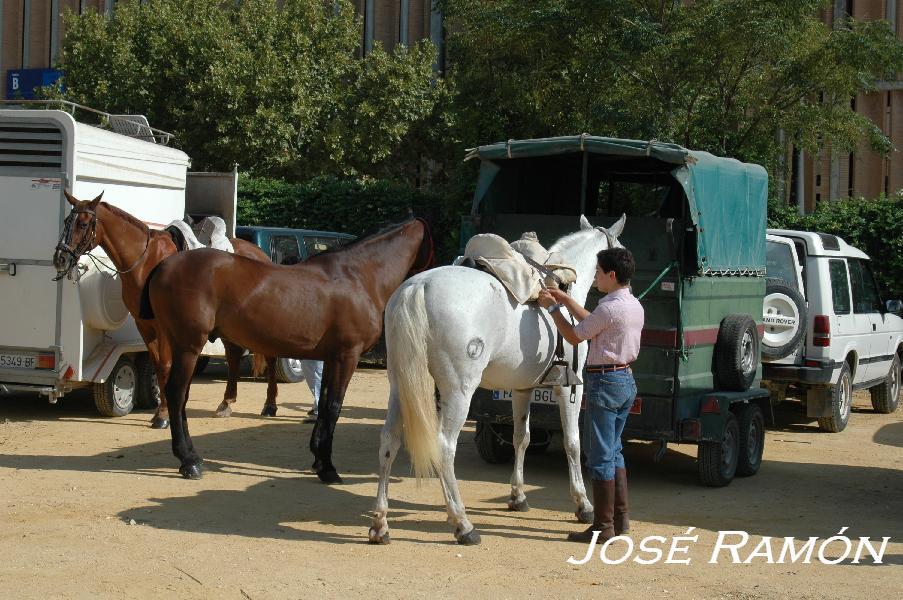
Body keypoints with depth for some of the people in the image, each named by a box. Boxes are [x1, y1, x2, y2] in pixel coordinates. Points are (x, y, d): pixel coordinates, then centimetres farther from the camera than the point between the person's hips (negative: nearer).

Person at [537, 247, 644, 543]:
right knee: (613, 451, 18)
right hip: (626, 379, 9)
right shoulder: (634, 306, 10)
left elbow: (575, 335, -8)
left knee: (600, 456, -3)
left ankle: (603, 526, 0)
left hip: (605, 382, -9)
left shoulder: (610, 308, -19)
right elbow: (592, 322, 20)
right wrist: (566, 299, 21)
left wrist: (553, 308, 3)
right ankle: (620, 517, 23)